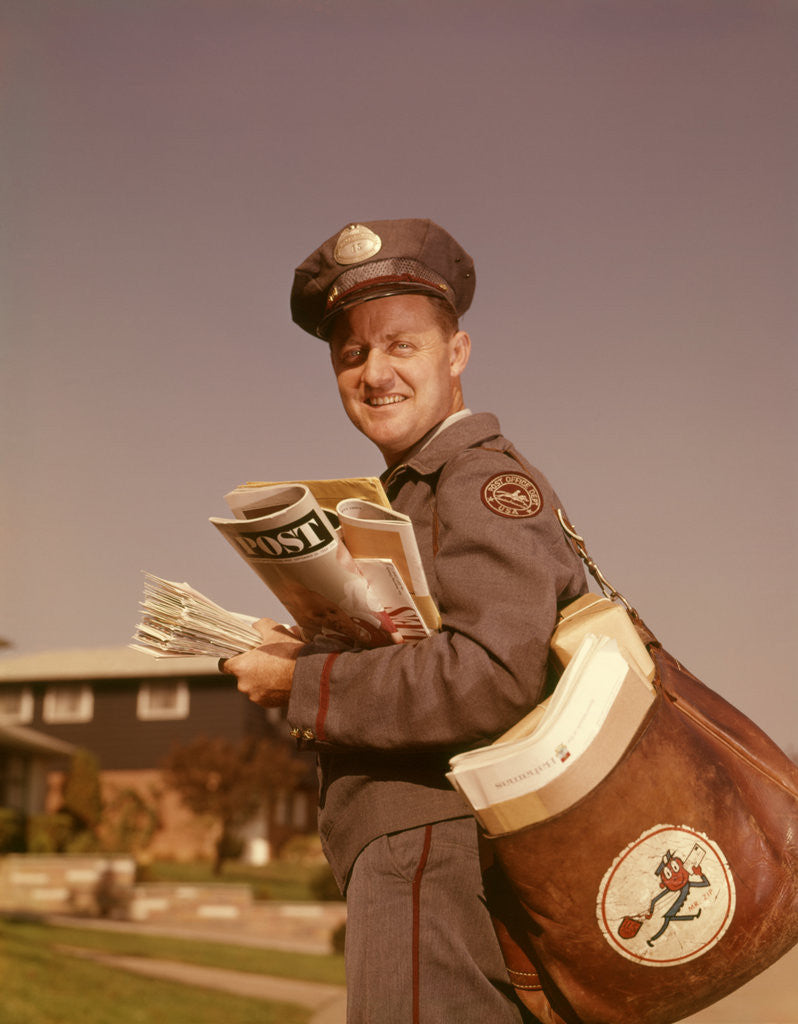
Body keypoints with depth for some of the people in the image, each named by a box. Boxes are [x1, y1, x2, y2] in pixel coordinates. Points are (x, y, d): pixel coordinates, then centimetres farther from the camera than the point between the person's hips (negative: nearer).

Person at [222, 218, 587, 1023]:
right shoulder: (408, 499, 21)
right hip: (415, 868, 10)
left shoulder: (486, 484, -10)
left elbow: (496, 678, -25)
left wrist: (306, 685, -17)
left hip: (437, 858, -10)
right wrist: (309, 652, 4)